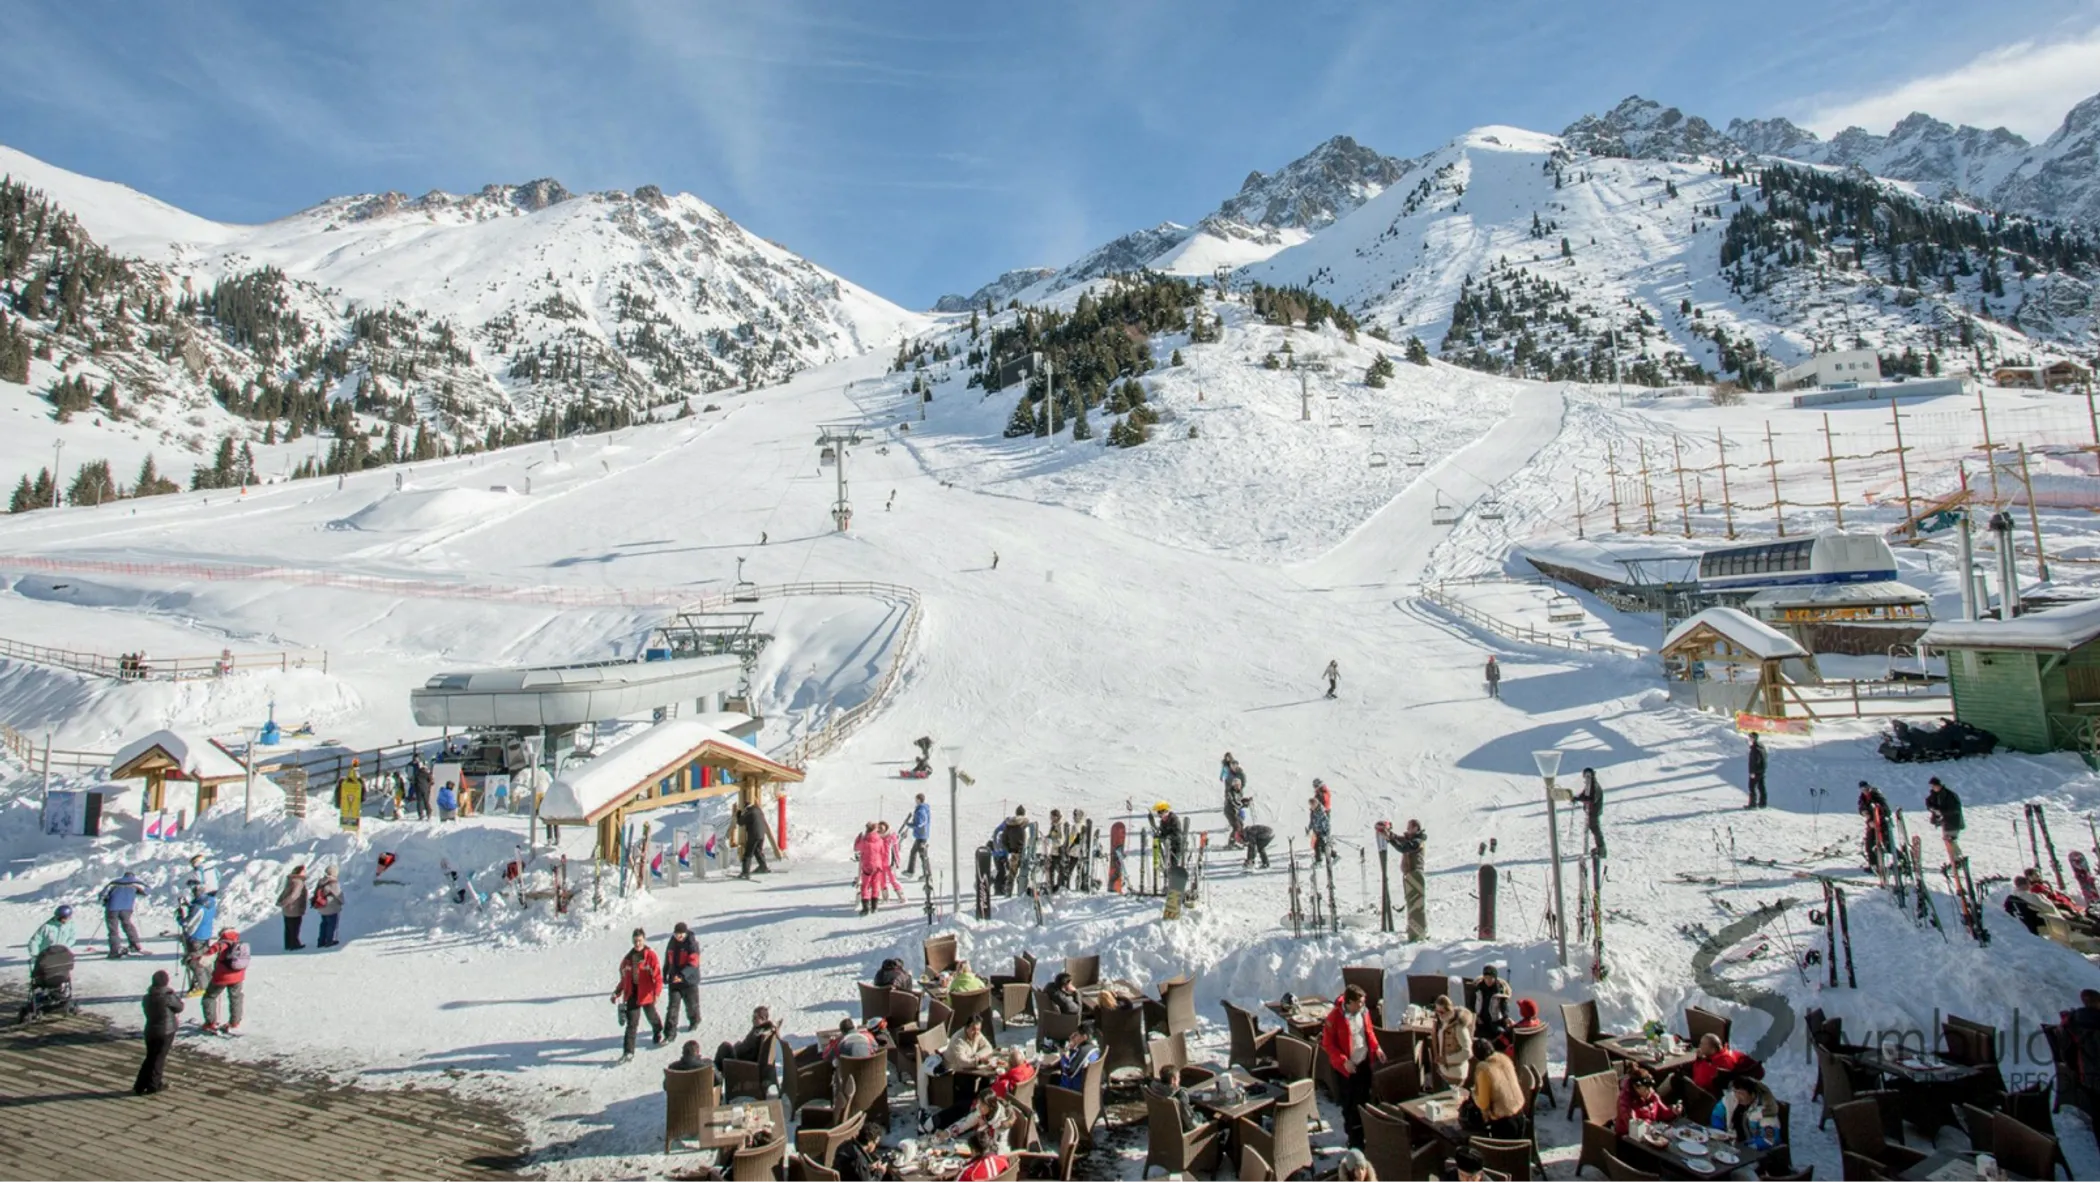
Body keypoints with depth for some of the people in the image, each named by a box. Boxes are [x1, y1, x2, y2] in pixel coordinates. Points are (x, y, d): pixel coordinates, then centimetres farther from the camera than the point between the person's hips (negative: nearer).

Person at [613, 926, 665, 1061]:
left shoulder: (651, 955, -10)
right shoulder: (629, 957, 6)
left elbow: (657, 975, -16)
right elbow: (624, 977, 15)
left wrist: (657, 992, -26)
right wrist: (617, 993, 12)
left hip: (646, 993, -3)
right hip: (632, 994, 3)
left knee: (652, 1017, 15)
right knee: (632, 1023, 0)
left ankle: (658, 1035, 42)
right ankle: (628, 1051, 1)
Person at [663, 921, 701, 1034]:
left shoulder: (692, 943, -18)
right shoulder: (672, 942, 1)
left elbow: (693, 962, -26)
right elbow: (668, 959, 15)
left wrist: (682, 975, -37)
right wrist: (665, 974, 21)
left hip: (689, 979, -4)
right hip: (674, 979, 4)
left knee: (691, 1003, 14)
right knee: (673, 1005, -3)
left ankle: (694, 1021, 41)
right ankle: (670, 1032, -1)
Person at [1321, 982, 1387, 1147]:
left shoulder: (1364, 1011, -7)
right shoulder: (1335, 1016, -23)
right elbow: (1327, 1044, -16)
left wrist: (1376, 1048, -3)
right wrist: (1344, 1061, -23)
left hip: (1364, 1063, 5)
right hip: (1345, 1067, -5)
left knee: (1365, 1100, 17)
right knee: (1350, 1103, 6)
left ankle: (1365, 1134, 35)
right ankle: (1354, 1139, 21)